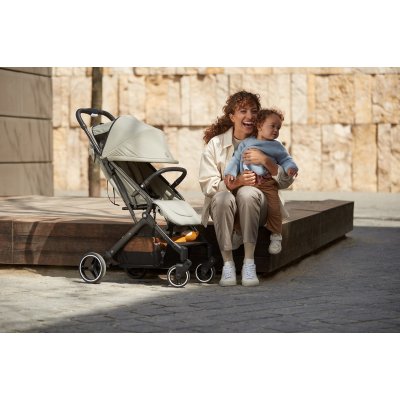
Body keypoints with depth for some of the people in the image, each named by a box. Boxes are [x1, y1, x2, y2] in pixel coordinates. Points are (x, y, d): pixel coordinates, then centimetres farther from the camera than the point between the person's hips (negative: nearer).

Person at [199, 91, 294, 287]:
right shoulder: (215, 144, 2)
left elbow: (286, 181, -2)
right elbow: (207, 184, -6)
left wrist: (266, 161, -19)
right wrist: (236, 182, -23)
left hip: (255, 206, 0)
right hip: (224, 207, 0)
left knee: (247, 193, -34)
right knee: (222, 197, -34)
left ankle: (249, 263, -31)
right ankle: (228, 264, -27)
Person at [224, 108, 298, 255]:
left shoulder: (277, 146, 14)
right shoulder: (246, 143, 13)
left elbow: (286, 159, 14)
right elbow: (236, 159, 12)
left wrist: (290, 167, -9)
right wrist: (230, 172, -2)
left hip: (268, 184, 0)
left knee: (274, 208, -10)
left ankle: (275, 235, 7)